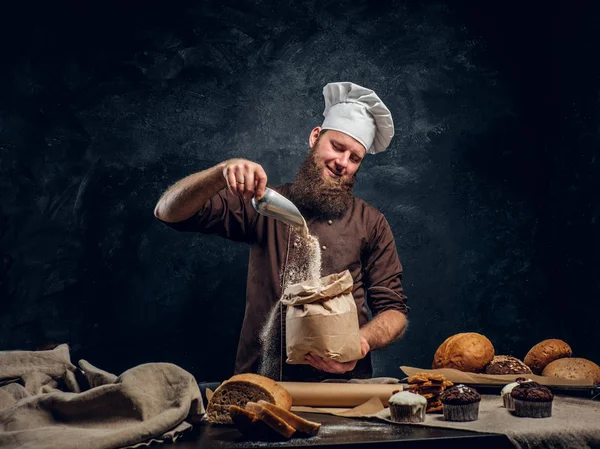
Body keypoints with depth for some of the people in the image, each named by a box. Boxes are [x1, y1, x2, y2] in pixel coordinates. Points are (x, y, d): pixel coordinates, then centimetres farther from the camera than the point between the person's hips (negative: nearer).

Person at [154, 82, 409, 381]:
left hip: (342, 381, 0)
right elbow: (168, 211, 4)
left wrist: (362, 342, -13)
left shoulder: (371, 224, 11)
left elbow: (393, 310, 9)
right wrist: (223, 172, -14)